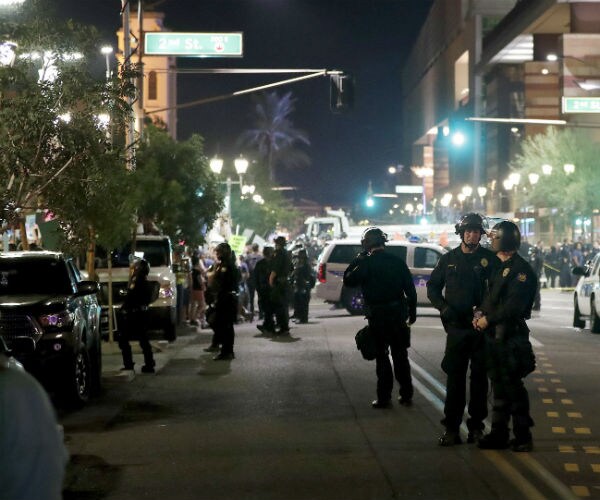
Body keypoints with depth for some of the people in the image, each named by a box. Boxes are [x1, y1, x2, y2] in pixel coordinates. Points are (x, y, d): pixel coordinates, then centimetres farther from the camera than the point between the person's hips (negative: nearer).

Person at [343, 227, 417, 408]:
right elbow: (410, 289, 4)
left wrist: (358, 259, 1)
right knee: (400, 355, 13)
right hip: (398, 313, 4)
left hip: (377, 316, -4)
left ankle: (384, 397, 3)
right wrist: (412, 312, 13)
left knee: (381, 356, 3)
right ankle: (406, 395, 16)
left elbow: (348, 280, -4)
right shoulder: (397, 262, 2)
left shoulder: (366, 263, -12)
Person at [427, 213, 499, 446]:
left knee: (479, 377, 5)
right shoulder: (449, 259, 8)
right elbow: (432, 287, 14)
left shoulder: (489, 258, 1)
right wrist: (444, 308, -2)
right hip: (456, 328, 1)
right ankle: (451, 429, 2)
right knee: (454, 378, 0)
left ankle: (476, 425, 14)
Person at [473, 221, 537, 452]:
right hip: (494, 335, 9)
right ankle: (498, 434, 18)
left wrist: (488, 319, -14)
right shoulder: (500, 267, 18)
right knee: (499, 386, 12)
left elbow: (513, 306, -20)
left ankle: (523, 437, 2)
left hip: (511, 335, -9)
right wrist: (480, 313, 2)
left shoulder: (521, 269, -11)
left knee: (512, 387, -5)